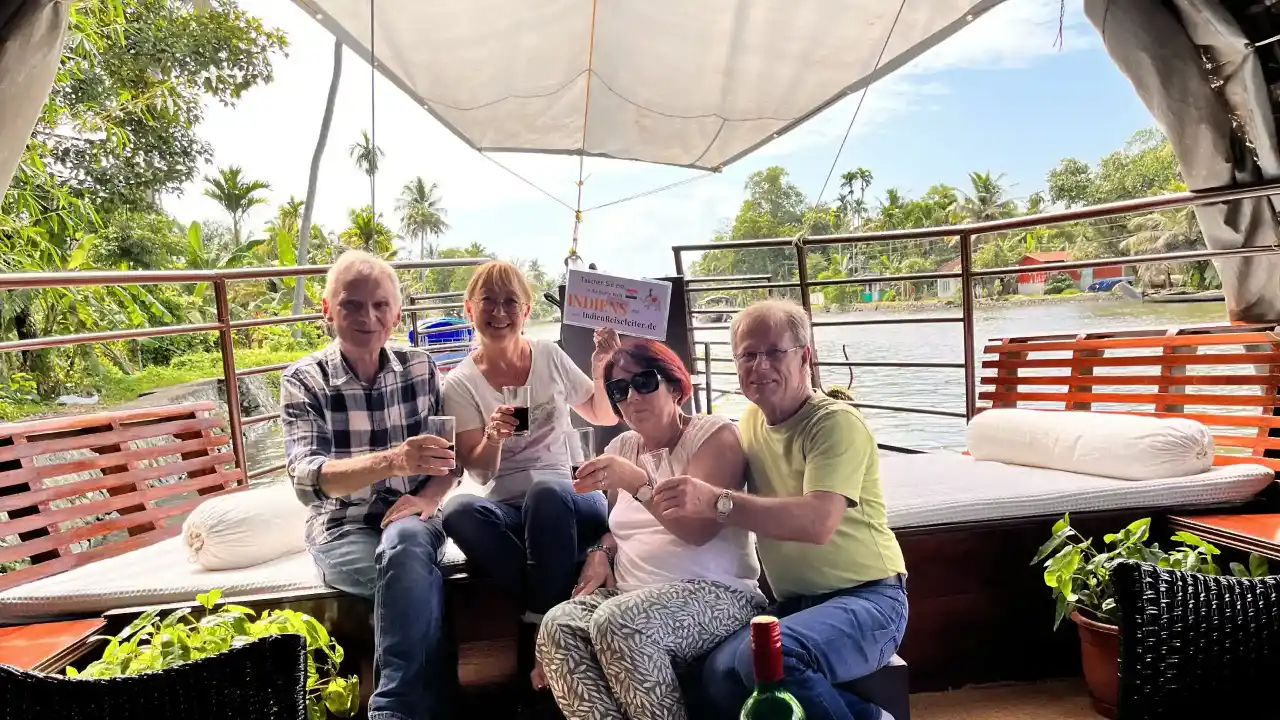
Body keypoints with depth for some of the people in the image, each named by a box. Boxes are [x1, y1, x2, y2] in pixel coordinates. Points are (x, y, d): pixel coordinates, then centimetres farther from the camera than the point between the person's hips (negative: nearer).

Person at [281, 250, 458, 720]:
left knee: (405, 544, -34)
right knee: (418, 579, -33)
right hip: (342, 530, -2)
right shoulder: (304, 380, -5)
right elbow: (307, 479, -20)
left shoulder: (420, 368, 3)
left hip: (410, 521, 2)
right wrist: (392, 461, -39)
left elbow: (449, 454, 7)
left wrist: (427, 498, -16)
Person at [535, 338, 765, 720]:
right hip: (632, 594, 6)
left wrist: (638, 482, -27)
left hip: (712, 591, -6)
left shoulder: (715, 435, -3)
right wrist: (602, 552, 3)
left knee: (618, 625, -33)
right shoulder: (622, 446, 17)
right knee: (557, 626, -23)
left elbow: (698, 529, -16)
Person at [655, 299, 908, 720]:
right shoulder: (752, 420, 9)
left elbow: (818, 522, -30)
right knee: (720, 674, -22)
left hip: (866, 598, -6)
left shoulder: (836, 423, -14)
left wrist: (715, 502, -37)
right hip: (796, 604, 7)